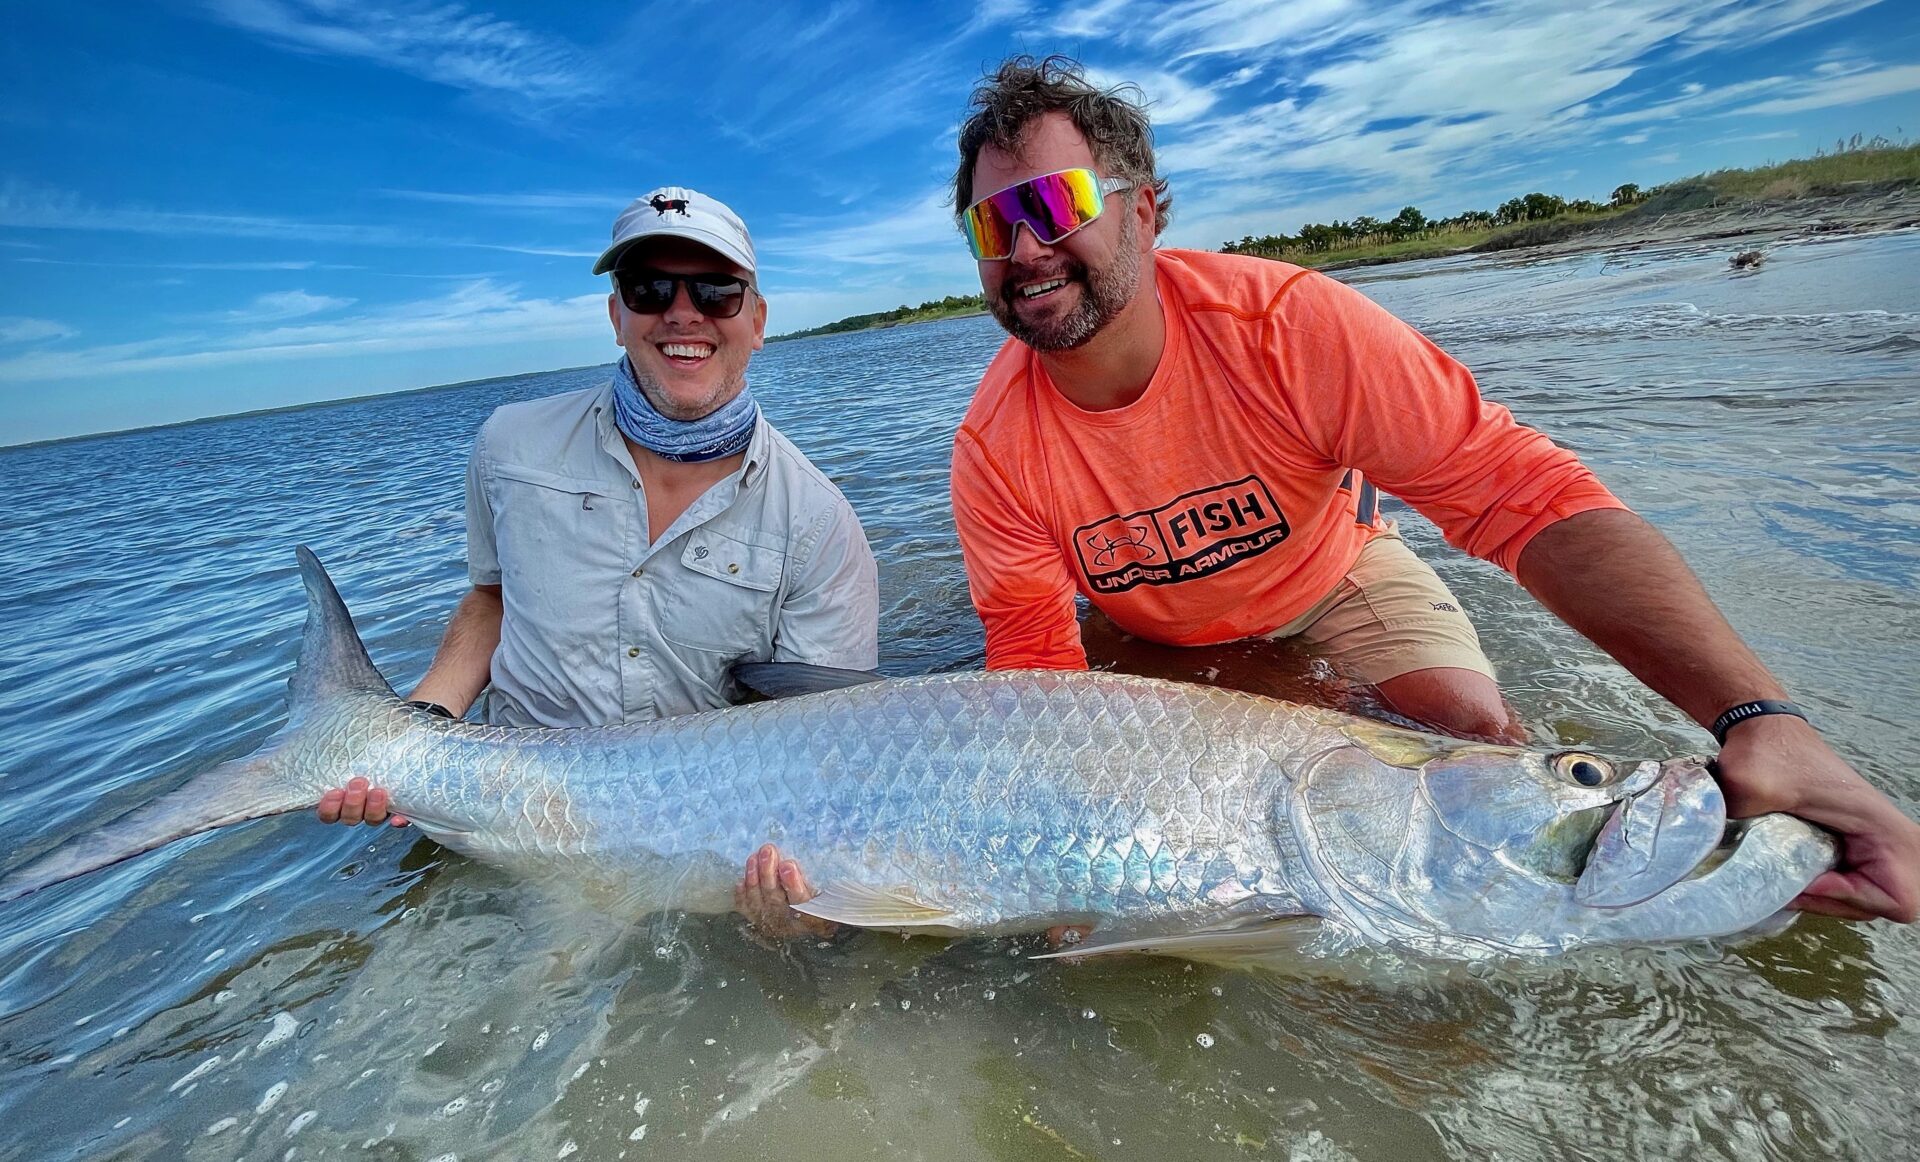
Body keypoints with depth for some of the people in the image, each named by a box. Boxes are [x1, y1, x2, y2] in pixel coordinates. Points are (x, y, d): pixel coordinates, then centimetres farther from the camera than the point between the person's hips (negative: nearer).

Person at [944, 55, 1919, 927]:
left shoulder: (1282, 324, -32)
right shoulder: (993, 451, -25)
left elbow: (1520, 490, -34)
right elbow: (1031, 652, -20)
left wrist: (1755, 715, -42)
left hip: (1327, 572, -2)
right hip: (1155, 633, 3)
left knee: (1473, 726, -19)